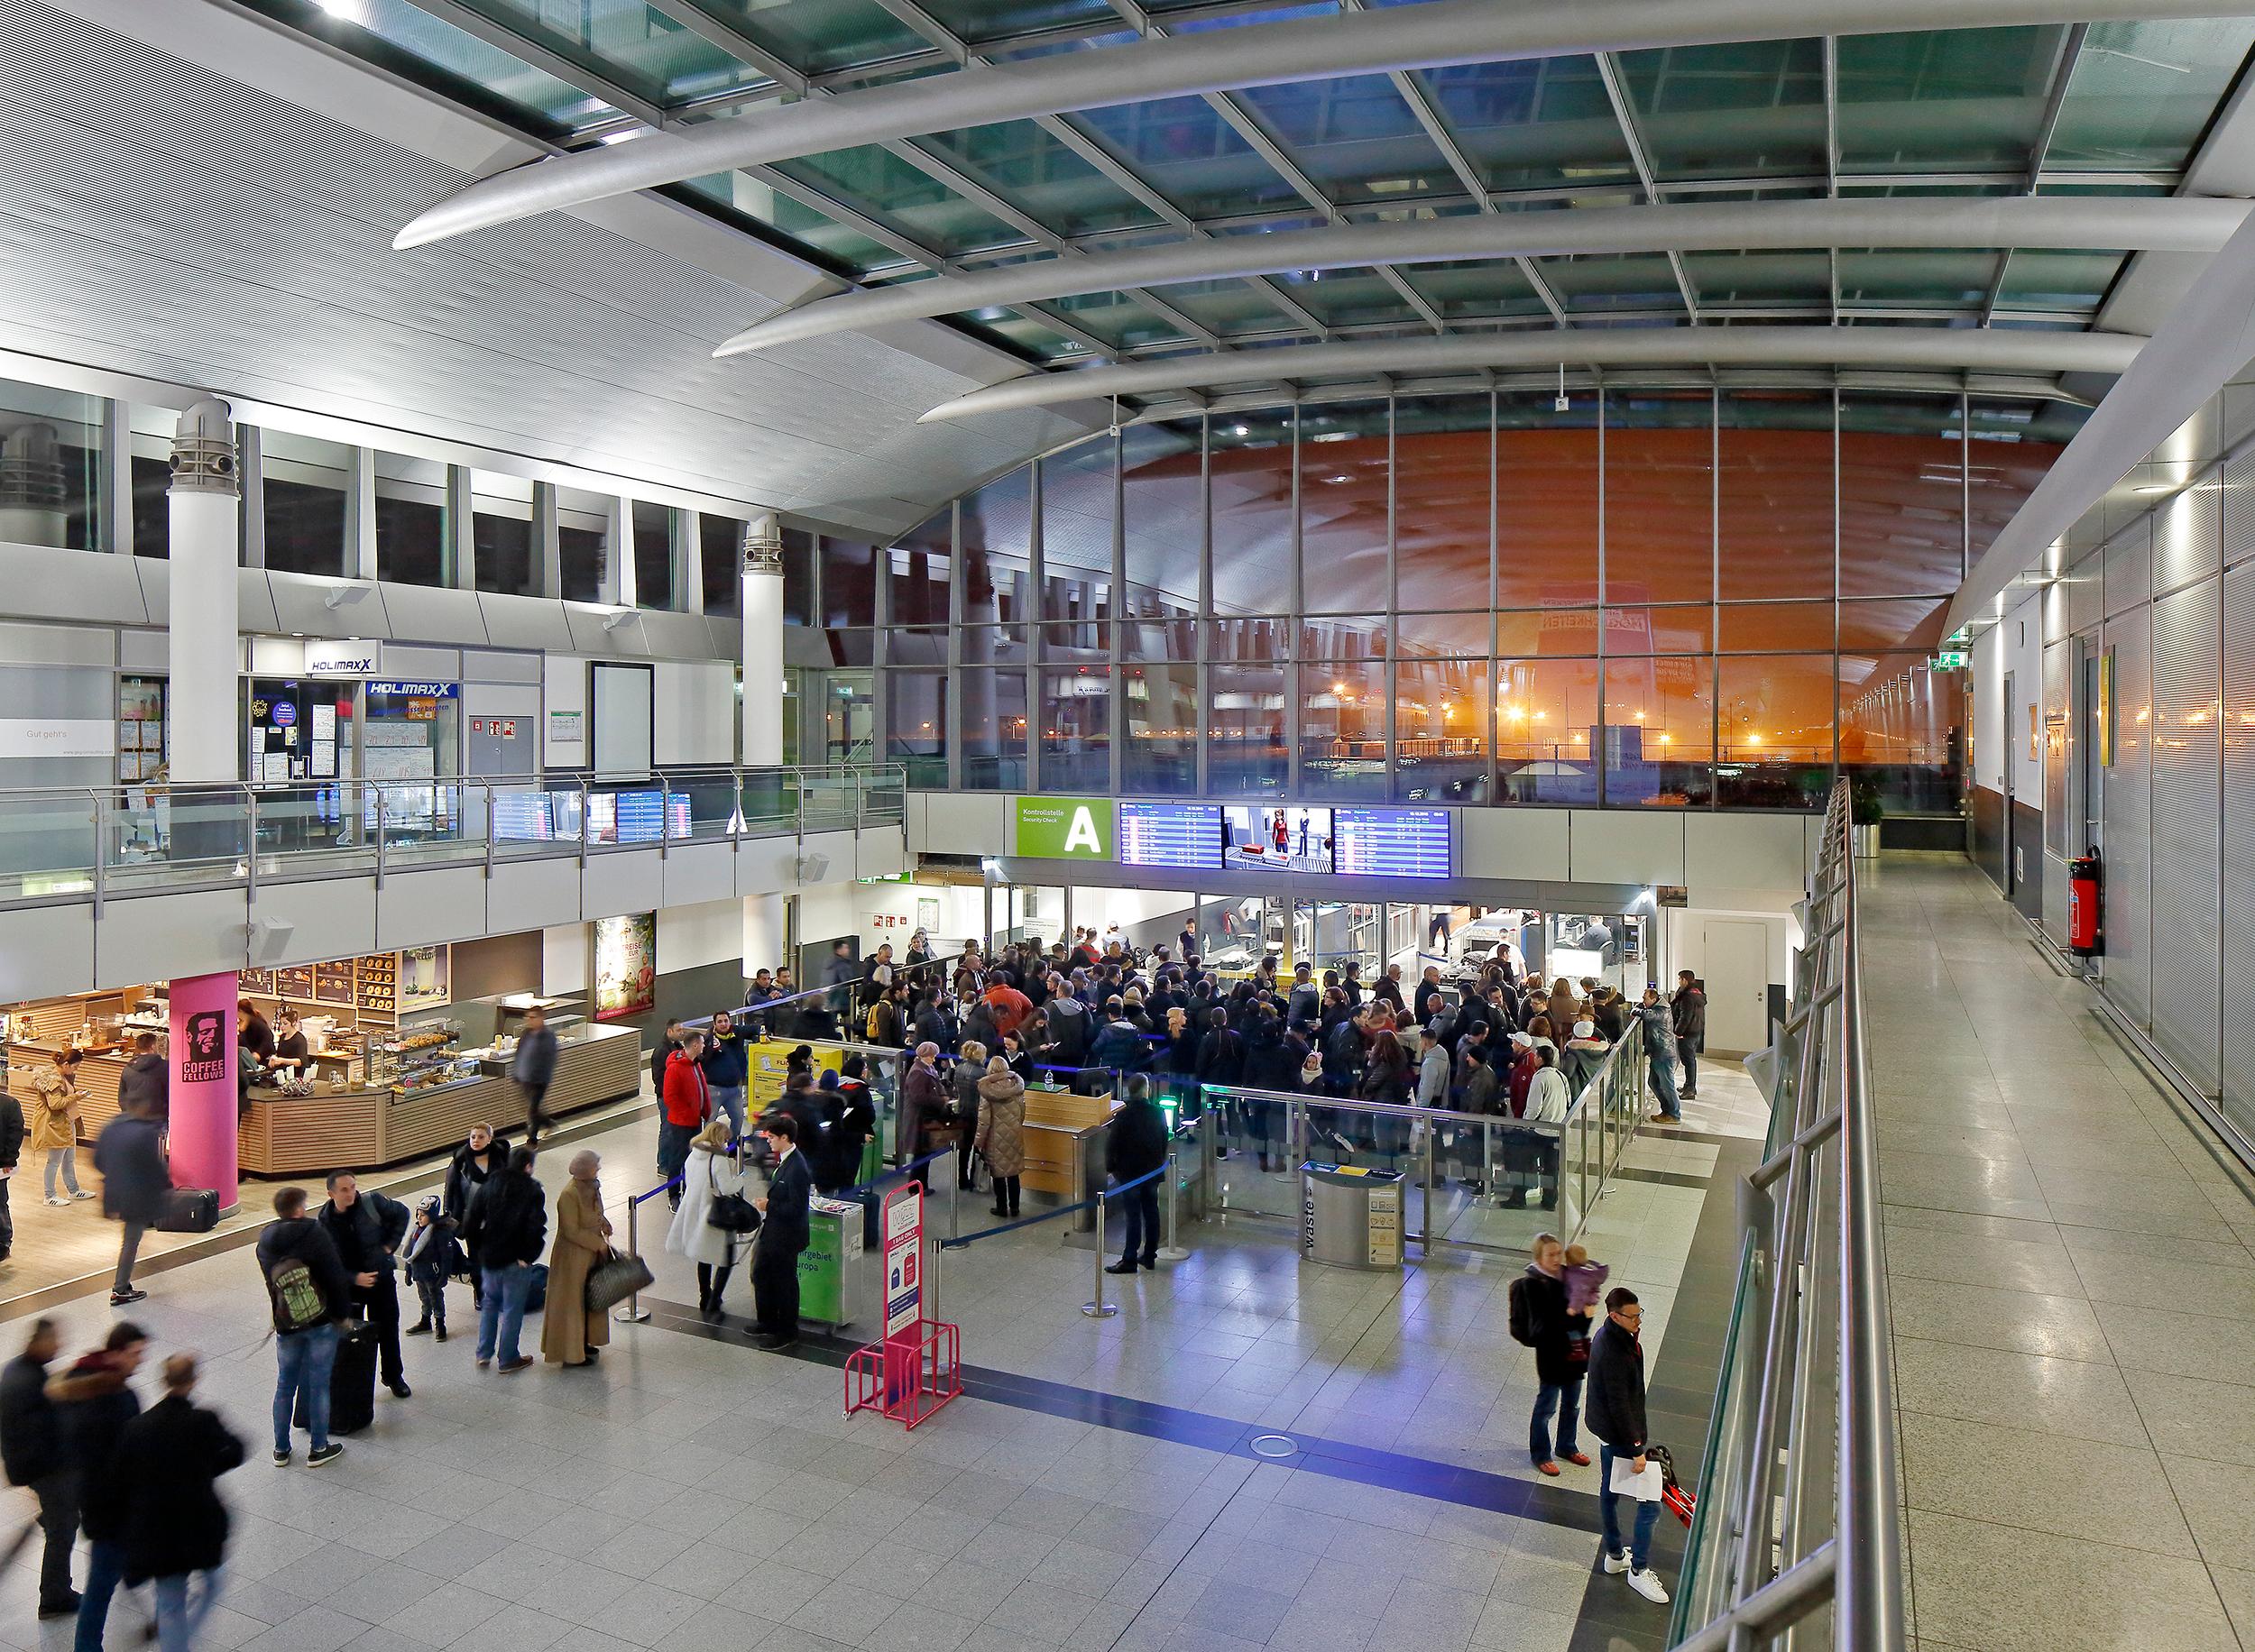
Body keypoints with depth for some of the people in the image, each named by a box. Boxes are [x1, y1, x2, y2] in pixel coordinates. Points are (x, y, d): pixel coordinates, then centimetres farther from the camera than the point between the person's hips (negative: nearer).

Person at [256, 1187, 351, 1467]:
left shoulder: (265, 1243, 2)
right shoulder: (315, 1234, -14)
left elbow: (270, 1284, 10)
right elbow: (336, 1278, -13)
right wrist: (341, 1314, -2)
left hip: (286, 1325, 4)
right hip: (322, 1322, -4)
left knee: (285, 1385, 16)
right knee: (318, 1385, 4)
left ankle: (281, 1449, 24)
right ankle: (319, 1448, 12)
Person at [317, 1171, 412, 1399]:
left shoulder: (372, 1202, -15)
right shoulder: (324, 1222, -14)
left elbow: (401, 1214, 3)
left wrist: (391, 1245, -3)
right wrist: (355, 1278, -22)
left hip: (382, 1277, 1)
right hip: (348, 1285, -1)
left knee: (388, 1329, 10)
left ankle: (394, 1377, 28)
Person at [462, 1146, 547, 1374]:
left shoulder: (488, 1187, 3)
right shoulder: (532, 1191, -11)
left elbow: (470, 1225, 1)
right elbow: (536, 1228, -22)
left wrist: (479, 1252, 10)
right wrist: (528, 1256, -10)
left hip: (489, 1259, 5)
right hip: (516, 1262, -5)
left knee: (490, 1304, 24)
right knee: (512, 1310, 7)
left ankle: (484, 1354, 26)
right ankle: (508, 1359, 16)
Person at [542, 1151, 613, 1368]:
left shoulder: (592, 1186, 1)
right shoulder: (569, 1194, -26)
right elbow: (572, 1231, -24)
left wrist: (604, 1224, 0)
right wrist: (598, 1243, -18)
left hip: (591, 1253, 9)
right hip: (572, 1256, -9)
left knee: (590, 1298, 19)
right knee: (572, 1302, 4)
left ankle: (583, 1342, 35)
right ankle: (570, 1353, 15)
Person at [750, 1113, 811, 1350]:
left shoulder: (797, 1168, -27)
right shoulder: (784, 1160, 4)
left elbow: (796, 1208, -26)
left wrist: (769, 1206, -19)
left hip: (786, 1237, -10)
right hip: (772, 1233, 10)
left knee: (785, 1283, 6)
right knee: (760, 1275, 21)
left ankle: (787, 1333, 22)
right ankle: (768, 1324, 37)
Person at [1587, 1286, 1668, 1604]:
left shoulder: (1608, 1335, -1)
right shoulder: (1614, 1355, -33)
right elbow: (1620, 1406, -27)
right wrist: (1636, 1450, -19)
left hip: (1605, 1428, 10)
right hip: (1620, 1435, -10)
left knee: (1609, 1491, 23)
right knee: (1650, 1503, 2)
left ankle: (1615, 1555, 39)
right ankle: (1639, 1570, 15)